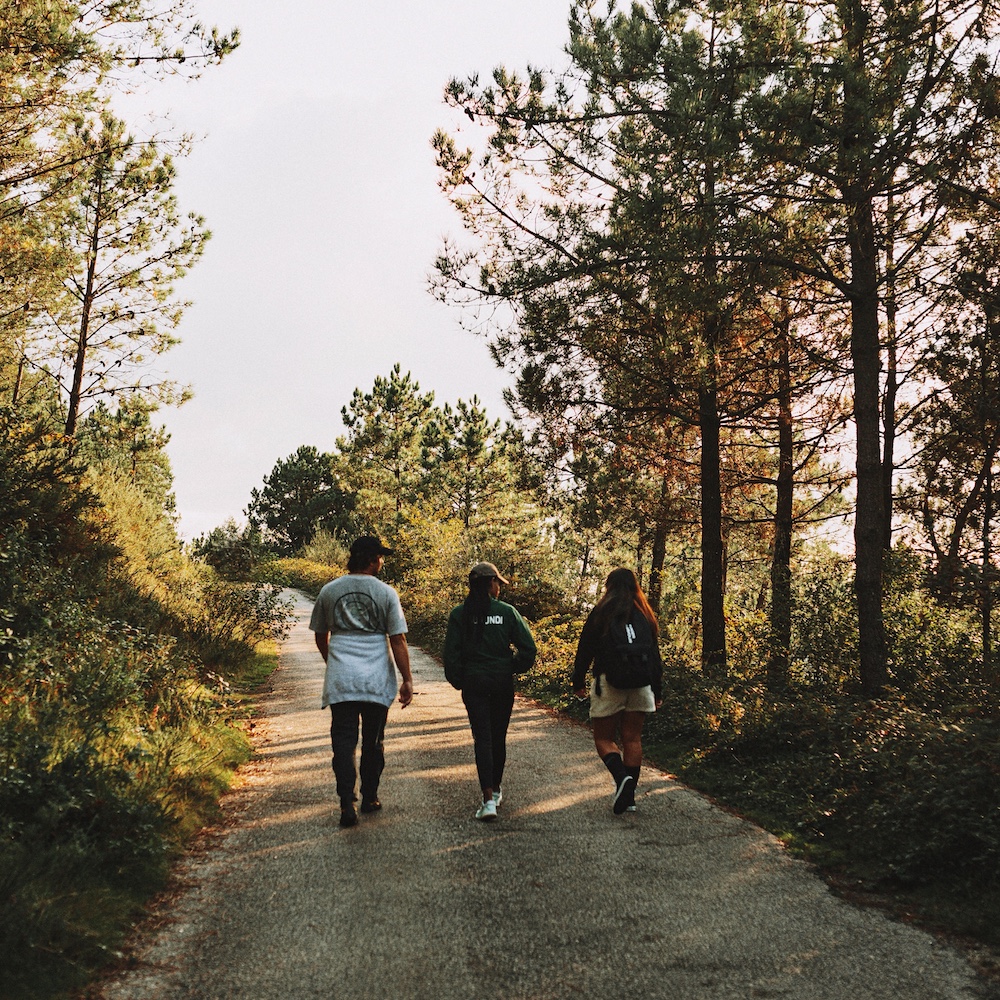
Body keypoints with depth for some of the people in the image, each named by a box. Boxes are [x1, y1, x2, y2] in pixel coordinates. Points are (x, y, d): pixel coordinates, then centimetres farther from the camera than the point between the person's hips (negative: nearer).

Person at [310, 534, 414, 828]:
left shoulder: (329, 591, 5)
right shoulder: (385, 592, -4)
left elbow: (320, 638, 14)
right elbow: (397, 640, -4)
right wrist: (407, 680, 2)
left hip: (339, 679, 1)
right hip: (377, 679, -1)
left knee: (344, 740, 1)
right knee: (373, 741, 13)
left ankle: (347, 802, -11)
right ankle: (370, 798, 22)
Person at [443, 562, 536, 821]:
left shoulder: (459, 614, -4)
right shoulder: (507, 612, -4)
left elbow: (451, 652, -6)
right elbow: (528, 647, -6)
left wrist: (457, 681, 7)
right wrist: (513, 669, 10)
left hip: (473, 684, -1)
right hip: (503, 683, 1)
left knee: (482, 739, -3)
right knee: (499, 738, 17)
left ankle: (488, 799, -15)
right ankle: (495, 789, 32)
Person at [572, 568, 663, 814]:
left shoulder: (602, 613, -2)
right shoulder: (645, 615, 9)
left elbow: (585, 649, -1)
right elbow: (655, 654, 13)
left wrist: (578, 682, 9)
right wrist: (657, 690, 19)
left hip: (610, 683, -4)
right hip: (640, 683, 4)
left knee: (603, 738, 5)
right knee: (632, 738, 9)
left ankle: (622, 777, -20)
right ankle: (629, 795, 10)